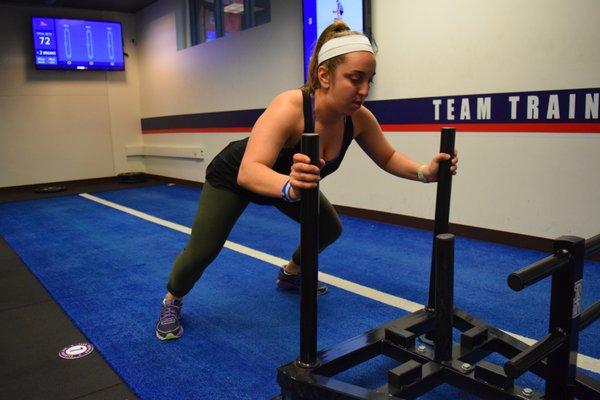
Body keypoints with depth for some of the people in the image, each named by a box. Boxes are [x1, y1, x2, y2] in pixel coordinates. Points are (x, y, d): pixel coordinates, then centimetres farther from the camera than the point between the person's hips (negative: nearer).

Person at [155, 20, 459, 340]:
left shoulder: (359, 119, -23)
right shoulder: (289, 108, -42)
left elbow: (387, 157, -6)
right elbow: (248, 172, -51)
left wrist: (424, 171, -25)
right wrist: (288, 187, -71)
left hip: (283, 179, 6)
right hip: (233, 176, -5)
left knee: (330, 229, 8)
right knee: (202, 251, -10)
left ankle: (290, 275, 36)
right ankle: (172, 302, 22)